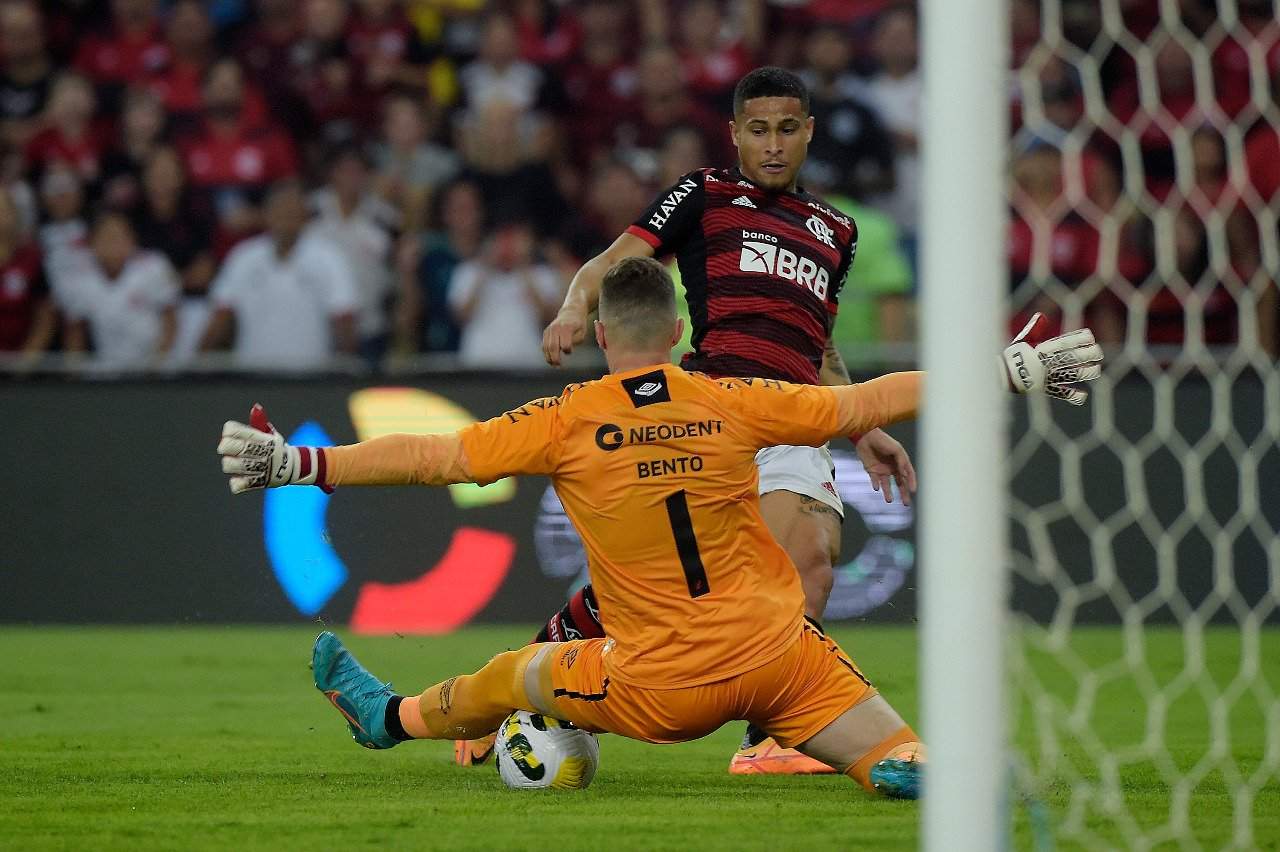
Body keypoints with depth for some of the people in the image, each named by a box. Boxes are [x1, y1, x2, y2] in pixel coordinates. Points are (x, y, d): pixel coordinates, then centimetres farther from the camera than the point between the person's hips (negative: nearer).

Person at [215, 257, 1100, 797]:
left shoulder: (568, 424, -5)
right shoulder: (734, 404, 0)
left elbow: (435, 457, -4)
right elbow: (863, 404, 3)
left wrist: (296, 463, 3)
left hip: (668, 690, 0)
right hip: (785, 659, 1)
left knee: (514, 678, 24)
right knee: (902, 761, 3)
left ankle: (389, 716, 46)